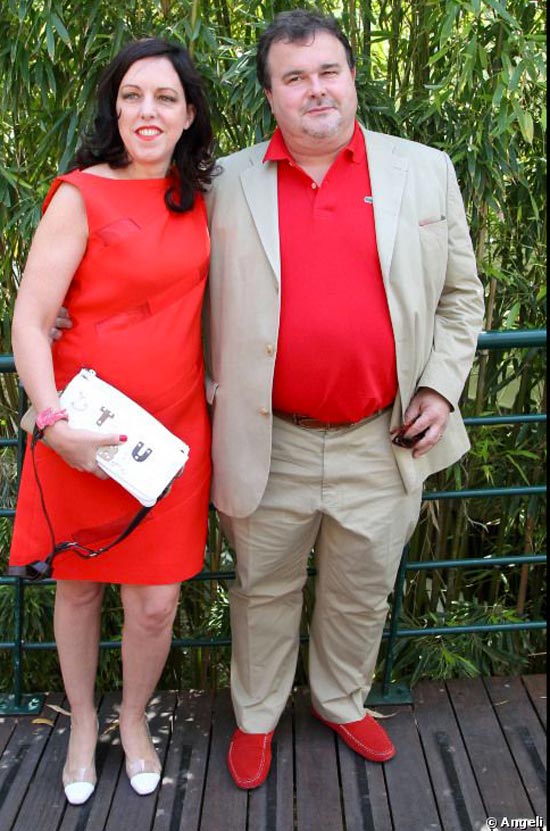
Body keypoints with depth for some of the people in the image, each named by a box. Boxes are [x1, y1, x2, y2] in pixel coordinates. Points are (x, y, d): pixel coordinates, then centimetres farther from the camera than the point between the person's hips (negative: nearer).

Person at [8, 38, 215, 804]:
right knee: (79, 587, 15)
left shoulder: (194, 196, 7)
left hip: (174, 429, 4)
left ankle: (134, 721, 36)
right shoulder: (81, 196, -10)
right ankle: (83, 724, 40)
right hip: (86, 434, -3)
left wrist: (215, 389, 9)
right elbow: (29, 321, -13)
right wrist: (53, 420, -23)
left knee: (155, 604, 6)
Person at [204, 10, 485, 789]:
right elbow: (204, 303, 5)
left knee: (362, 593, 18)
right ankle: (256, 717, 40)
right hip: (269, 445, 0)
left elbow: (460, 294, 8)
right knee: (266, 591, 17)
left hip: (382, 443, 1)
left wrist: (441, 386, -3)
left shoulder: (426, 172, 2)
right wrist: (216, 406, -1)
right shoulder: (230, 184, 0)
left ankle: (343, 703, 44)